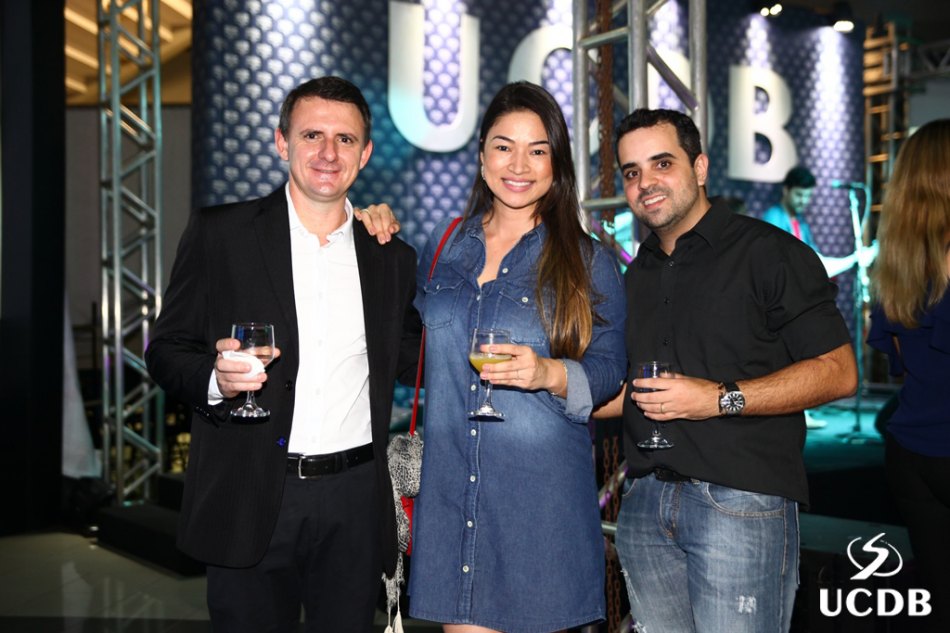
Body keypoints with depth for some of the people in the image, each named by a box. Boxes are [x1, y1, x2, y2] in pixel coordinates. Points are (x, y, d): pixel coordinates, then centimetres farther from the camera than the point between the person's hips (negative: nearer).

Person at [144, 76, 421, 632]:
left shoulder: (393, 258, 9)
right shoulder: (218, 233, 1)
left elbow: (408, 363, 16)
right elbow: (166, 351, 1)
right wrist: (215, 377, -20)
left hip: (355, 503, 3)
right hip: (249, 500, -2)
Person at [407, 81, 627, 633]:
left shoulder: (590, 263, 0)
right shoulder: (445, 246, 11)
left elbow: (609, 371, -3)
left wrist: (550, 373, -20)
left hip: (541, 497, -2)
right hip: (450, 491, 3)